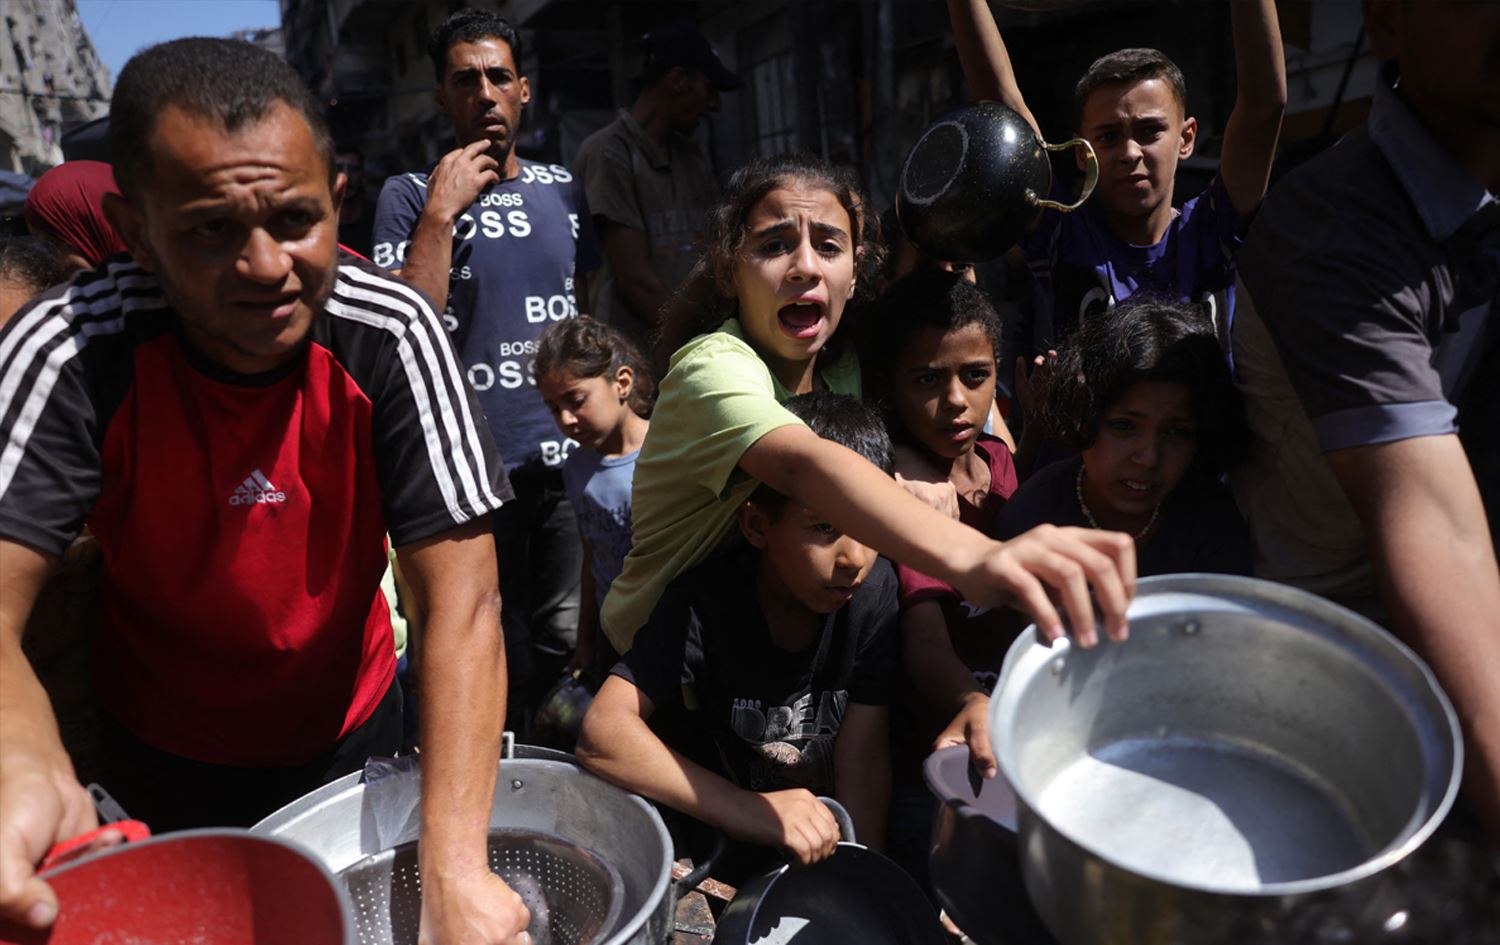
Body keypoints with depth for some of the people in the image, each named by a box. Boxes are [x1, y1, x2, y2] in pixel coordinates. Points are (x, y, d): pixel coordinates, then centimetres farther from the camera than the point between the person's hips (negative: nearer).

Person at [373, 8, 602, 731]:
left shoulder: (561, 189, 11)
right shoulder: (411, 197, -2)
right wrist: (443, 212, -18)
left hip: (567, 458, 4)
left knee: (571, 641, 13)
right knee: (500, 660, 5)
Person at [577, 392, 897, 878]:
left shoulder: (874, 590, -14)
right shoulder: (707, 600, -20)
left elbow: (865, 753, -12)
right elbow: (603, 731, -30)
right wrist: (747, 808, -39)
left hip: (828, 845, 0)